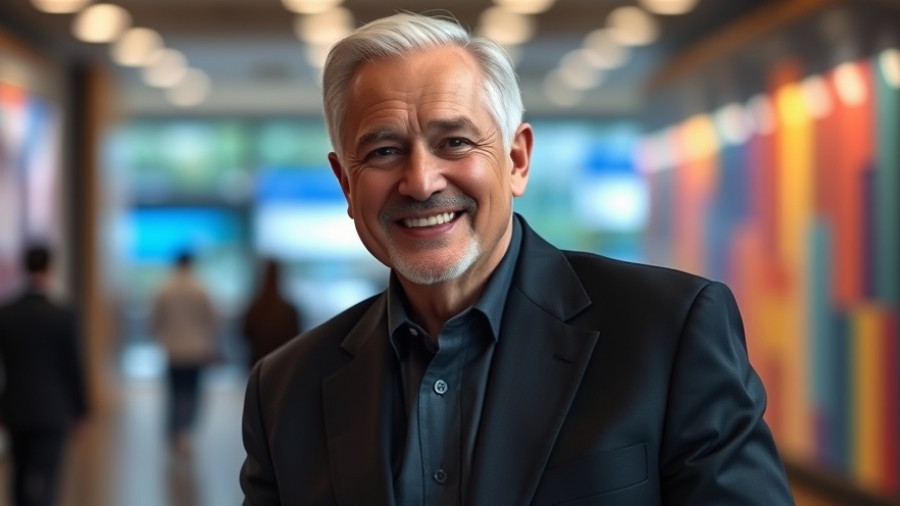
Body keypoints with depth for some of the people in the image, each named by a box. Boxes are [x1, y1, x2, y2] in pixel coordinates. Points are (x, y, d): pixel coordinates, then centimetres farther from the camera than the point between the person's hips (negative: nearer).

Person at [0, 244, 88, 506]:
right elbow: (74, 366, -8)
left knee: (21, 476, 18)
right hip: (52, 412, -4)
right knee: (43, 478, -6)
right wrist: (79, 410, 3)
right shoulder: (63, 315, -11)